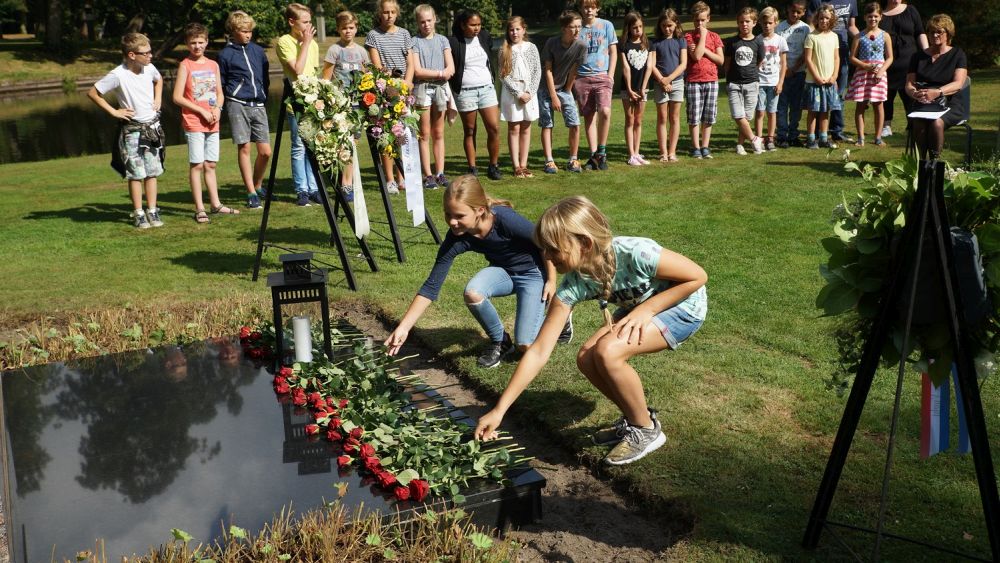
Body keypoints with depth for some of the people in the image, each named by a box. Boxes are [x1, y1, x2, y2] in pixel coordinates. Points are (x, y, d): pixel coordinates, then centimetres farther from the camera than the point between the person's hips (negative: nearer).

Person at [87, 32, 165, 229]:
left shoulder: (149, 68, -1)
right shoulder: (118, 75, -18)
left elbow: (159, 80, 24)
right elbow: (92, 93, -11)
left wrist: (158, 99, 9)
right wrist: (113, 111, -10)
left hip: (152, 127, 5)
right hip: (132, 130, -5)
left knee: (152, 172, 8)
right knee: (136, 174, 1)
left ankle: (152, 211, 16)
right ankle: (139, 214, 10)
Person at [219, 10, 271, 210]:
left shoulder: (258, 51, 11)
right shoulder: (226, 54, 1)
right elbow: (221, 85, 7)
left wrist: (263, 95, 14)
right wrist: (228, 100, -1)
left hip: (259, 105, 3)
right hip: (238, 105, -3)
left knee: (265, 151, 0)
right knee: (244, 148, -2)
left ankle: (257, 186, 22)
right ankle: (251, 193, 4)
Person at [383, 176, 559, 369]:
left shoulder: (505, 219, -35)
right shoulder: (456, 239, -23)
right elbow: (431, 286, -20)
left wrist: (551, 281, -10)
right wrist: (403, 328, -25)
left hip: (533, 273, -4)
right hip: (502, 272, 4)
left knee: (526, 344, -15)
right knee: (472, 292, -31)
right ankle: (499, 341, -2)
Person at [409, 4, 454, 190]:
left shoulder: (442, 41, 10)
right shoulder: (415, 42, 1)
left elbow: (451, 69, 1)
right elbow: (417, 71, -9)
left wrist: (429, 74, -12)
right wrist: (439, 73, -7)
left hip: (440, 88, 3)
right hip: (422, 89, -3)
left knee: (439, 134, 6)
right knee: (425, 134, -1)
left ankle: (440, 173, 9)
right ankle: (428, 175, 1)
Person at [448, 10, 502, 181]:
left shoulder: (484, 37, 6)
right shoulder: (453, 42, -8)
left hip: (487, 88, 4)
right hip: (465, 92, -3)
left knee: (494, 128, -4)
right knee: (469, 131, 5)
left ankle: (494, 166, 7)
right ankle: (472, 168, 12)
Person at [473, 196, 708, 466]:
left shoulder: (634, 253, -35)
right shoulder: (573, 285, -19)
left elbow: (697, 276, -20)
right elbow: (539, 352, -16)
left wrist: (646, 310, -27)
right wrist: (499, 410, -17)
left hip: (683, 306, -6)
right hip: (638, 308, 6)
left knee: (607, 351, -25)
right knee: (587, 358, -13)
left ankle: (646, 429, -4)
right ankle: (633, 418, 11)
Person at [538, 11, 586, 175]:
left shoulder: (581, 46, -14)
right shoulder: (551, 43, -17)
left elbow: (573, 72, -7)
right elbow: (548, 70, -13)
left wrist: (567, 92, 0)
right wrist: (554, 96, -14)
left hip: (565, 89, 2)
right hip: (547, 89, -2)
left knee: (575, 124, -7)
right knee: (547, 125, -3)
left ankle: (573, 160, 4)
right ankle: (549, 161, 1)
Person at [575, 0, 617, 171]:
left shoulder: (606, 25, 7)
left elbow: (613, 52, 9)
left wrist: (610, 75, 0)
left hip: (602, 76, -1)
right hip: (582, 78, 2)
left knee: (605, 111, -20)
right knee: (588, 116, 3)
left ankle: (601, 151, -5)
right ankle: (594, 155, 10)